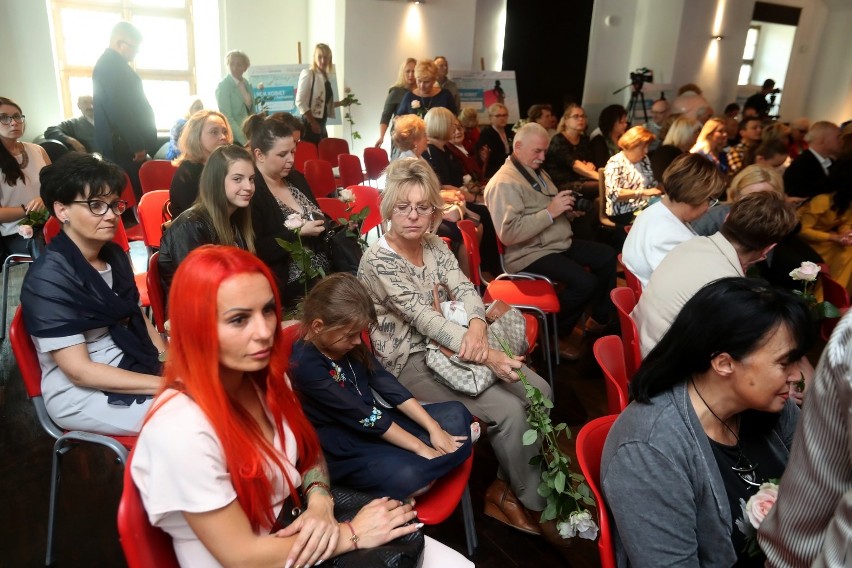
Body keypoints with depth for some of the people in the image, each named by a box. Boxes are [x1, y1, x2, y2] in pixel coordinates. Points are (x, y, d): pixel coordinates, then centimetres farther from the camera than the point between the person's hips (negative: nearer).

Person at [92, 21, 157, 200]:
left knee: (133, 196, 10)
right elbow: (119, 110, -21)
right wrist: (137, 146, -17)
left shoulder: (110, 64, 19)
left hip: (124, 145, 10)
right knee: (136, 197, -9)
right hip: (123, 147, -10)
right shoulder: (112, 65, -13)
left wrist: (139, 143, 20)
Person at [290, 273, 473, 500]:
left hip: (378, 422, 8)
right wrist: (420, 446, -20)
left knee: (457, 414, 1)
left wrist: (433, 428, -9)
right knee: (407, 477, -37)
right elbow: (360, 415, -24)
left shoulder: (345, 341, 0)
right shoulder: (304, 365, -24)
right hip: (344, 451, -8)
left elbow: (386, 383, -2)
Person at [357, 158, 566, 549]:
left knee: (539, 390, -4)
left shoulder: (434, 245, 4)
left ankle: (509, 485, 11)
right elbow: (422, 317, -27)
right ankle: (531, 500, 6)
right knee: (508, 410, -19)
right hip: (410, 361, -7)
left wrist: (477, 327, -30)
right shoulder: (378, 260, -19)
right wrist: (486, 355, -35)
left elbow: (464, 288, -6)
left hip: (447, 344, 8)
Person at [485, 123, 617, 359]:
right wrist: (550, 211, -23)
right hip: (530, 253, -10)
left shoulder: (537, 172, 16)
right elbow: (508, 233, -26)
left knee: (608, 256, 5)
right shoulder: (504, 183, -15)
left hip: (560, 243, 10)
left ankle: (601, 318, 20)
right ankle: (555, 333, -1)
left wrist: (566, 208, -1)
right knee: (585, 283, -25)